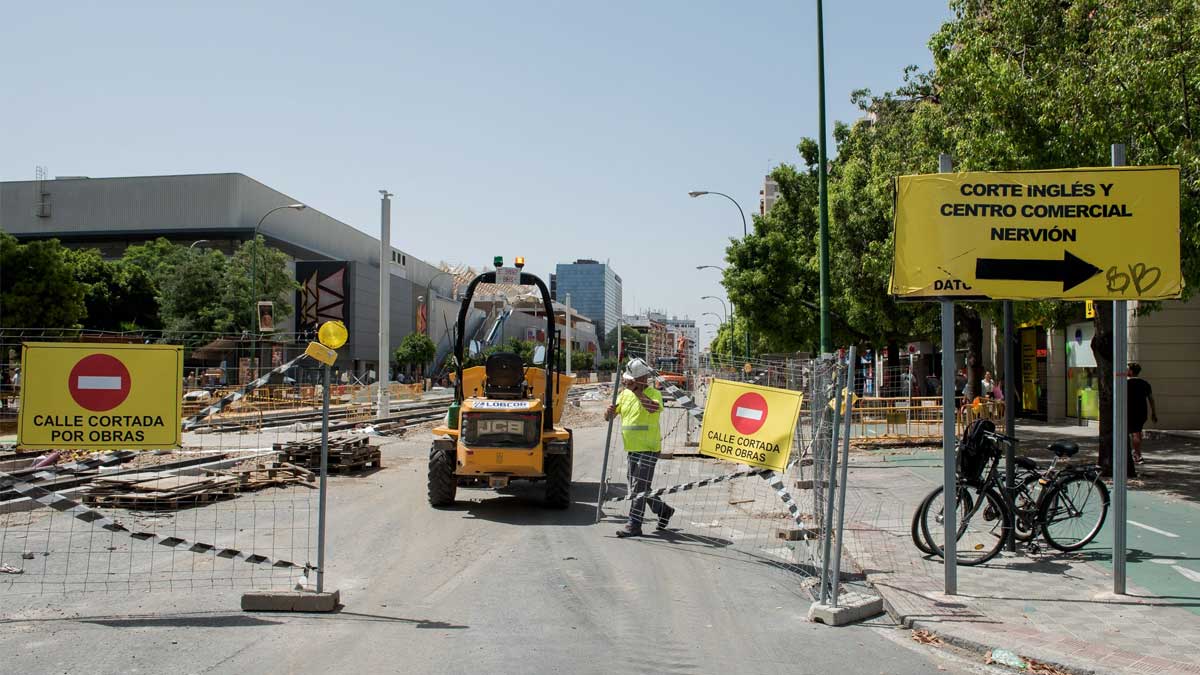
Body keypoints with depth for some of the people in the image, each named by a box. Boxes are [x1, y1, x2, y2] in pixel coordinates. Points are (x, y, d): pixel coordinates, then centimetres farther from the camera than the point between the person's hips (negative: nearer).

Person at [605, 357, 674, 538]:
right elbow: (608, 417, 11)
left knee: (639, 488, -8)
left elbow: (654, 408, -33)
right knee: (637, 487, 17)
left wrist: (636, 390, -32)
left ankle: (634, 525, -4)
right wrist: (610, 411, -13)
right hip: (632, 449, 8)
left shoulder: (653, 393, -9)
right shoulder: (625, 394, 10)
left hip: (648, 449, -8)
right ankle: (664, 510, 35)